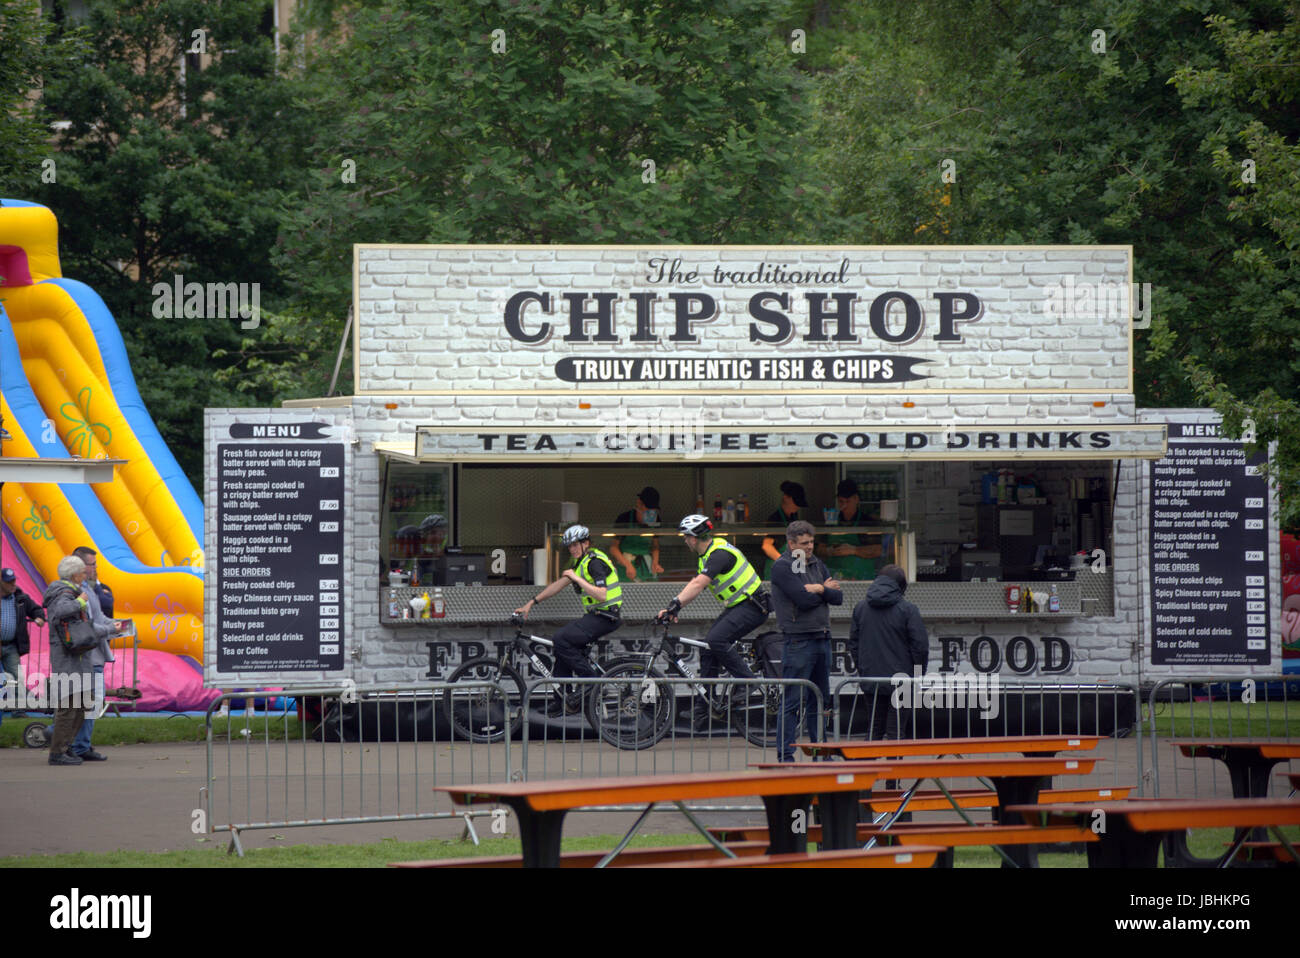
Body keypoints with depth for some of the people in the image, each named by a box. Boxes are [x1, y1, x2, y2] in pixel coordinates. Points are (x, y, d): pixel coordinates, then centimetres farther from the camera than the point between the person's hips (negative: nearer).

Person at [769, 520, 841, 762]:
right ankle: (785, 755, -7)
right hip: (798, 640, -8)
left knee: (820, 699, 13)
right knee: (793, 701, -8)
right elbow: (803, 600, -19)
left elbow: (838, 597, 6)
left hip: (822, 639, 8)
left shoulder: (817, 564, 14)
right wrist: (826, 589, -2)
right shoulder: (782, 567, -9)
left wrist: (819, 589, -11)